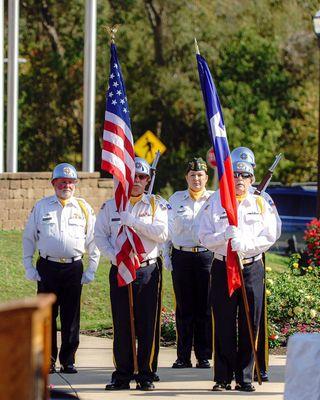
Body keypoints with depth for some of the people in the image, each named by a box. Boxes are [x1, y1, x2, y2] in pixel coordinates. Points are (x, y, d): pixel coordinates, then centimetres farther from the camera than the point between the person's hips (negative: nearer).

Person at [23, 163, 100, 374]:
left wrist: (92, 270, 6)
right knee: (47, 315, -1)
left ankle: (68, 360, 9)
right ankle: (48, 360, 7)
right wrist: (29, 267, 5)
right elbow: (28, 238, 11)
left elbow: (93, 240, 12)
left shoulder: (84, 208, 9)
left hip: (74, 268, 0)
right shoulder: (41, 207, 8)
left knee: (71, 317, 2)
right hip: (48, 267, 0)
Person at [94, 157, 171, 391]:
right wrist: (114, 257, -10)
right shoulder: (110, 206, 11)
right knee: (121, 325, 3)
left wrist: (133, 221, -15)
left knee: (148, 325, -1)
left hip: (148, 270, -2)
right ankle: (122, 375, 10)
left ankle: (146, 375, 5)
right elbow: (100, 236, 6)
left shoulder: (157, 205, 5)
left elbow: (162, 234, -9)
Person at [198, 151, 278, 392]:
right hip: (223, 269, -1)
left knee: (250, 326, 2)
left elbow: (269, 237, 0)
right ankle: (223, 378, 6)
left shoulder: (260, 204, 7)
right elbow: (205, 237, 1)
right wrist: (224, 236, -18)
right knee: (224, 325, 0)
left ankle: (245, 378, 9)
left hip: (252, 269, 1)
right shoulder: (215, 203, 5)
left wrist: (246, 244, -15)